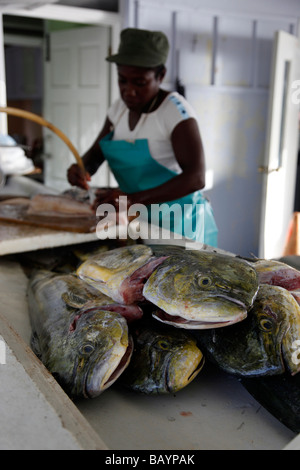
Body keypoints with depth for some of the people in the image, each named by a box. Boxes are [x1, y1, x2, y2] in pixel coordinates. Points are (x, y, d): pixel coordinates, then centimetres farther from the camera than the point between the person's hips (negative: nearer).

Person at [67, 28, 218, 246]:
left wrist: (134, 199, -39)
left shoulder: (176, 111, -18)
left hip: (178, 224, -6)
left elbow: (196, 178, -28)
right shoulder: (120, 108, 4)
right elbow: (95, 153, 12)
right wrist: (82, 170, -13)